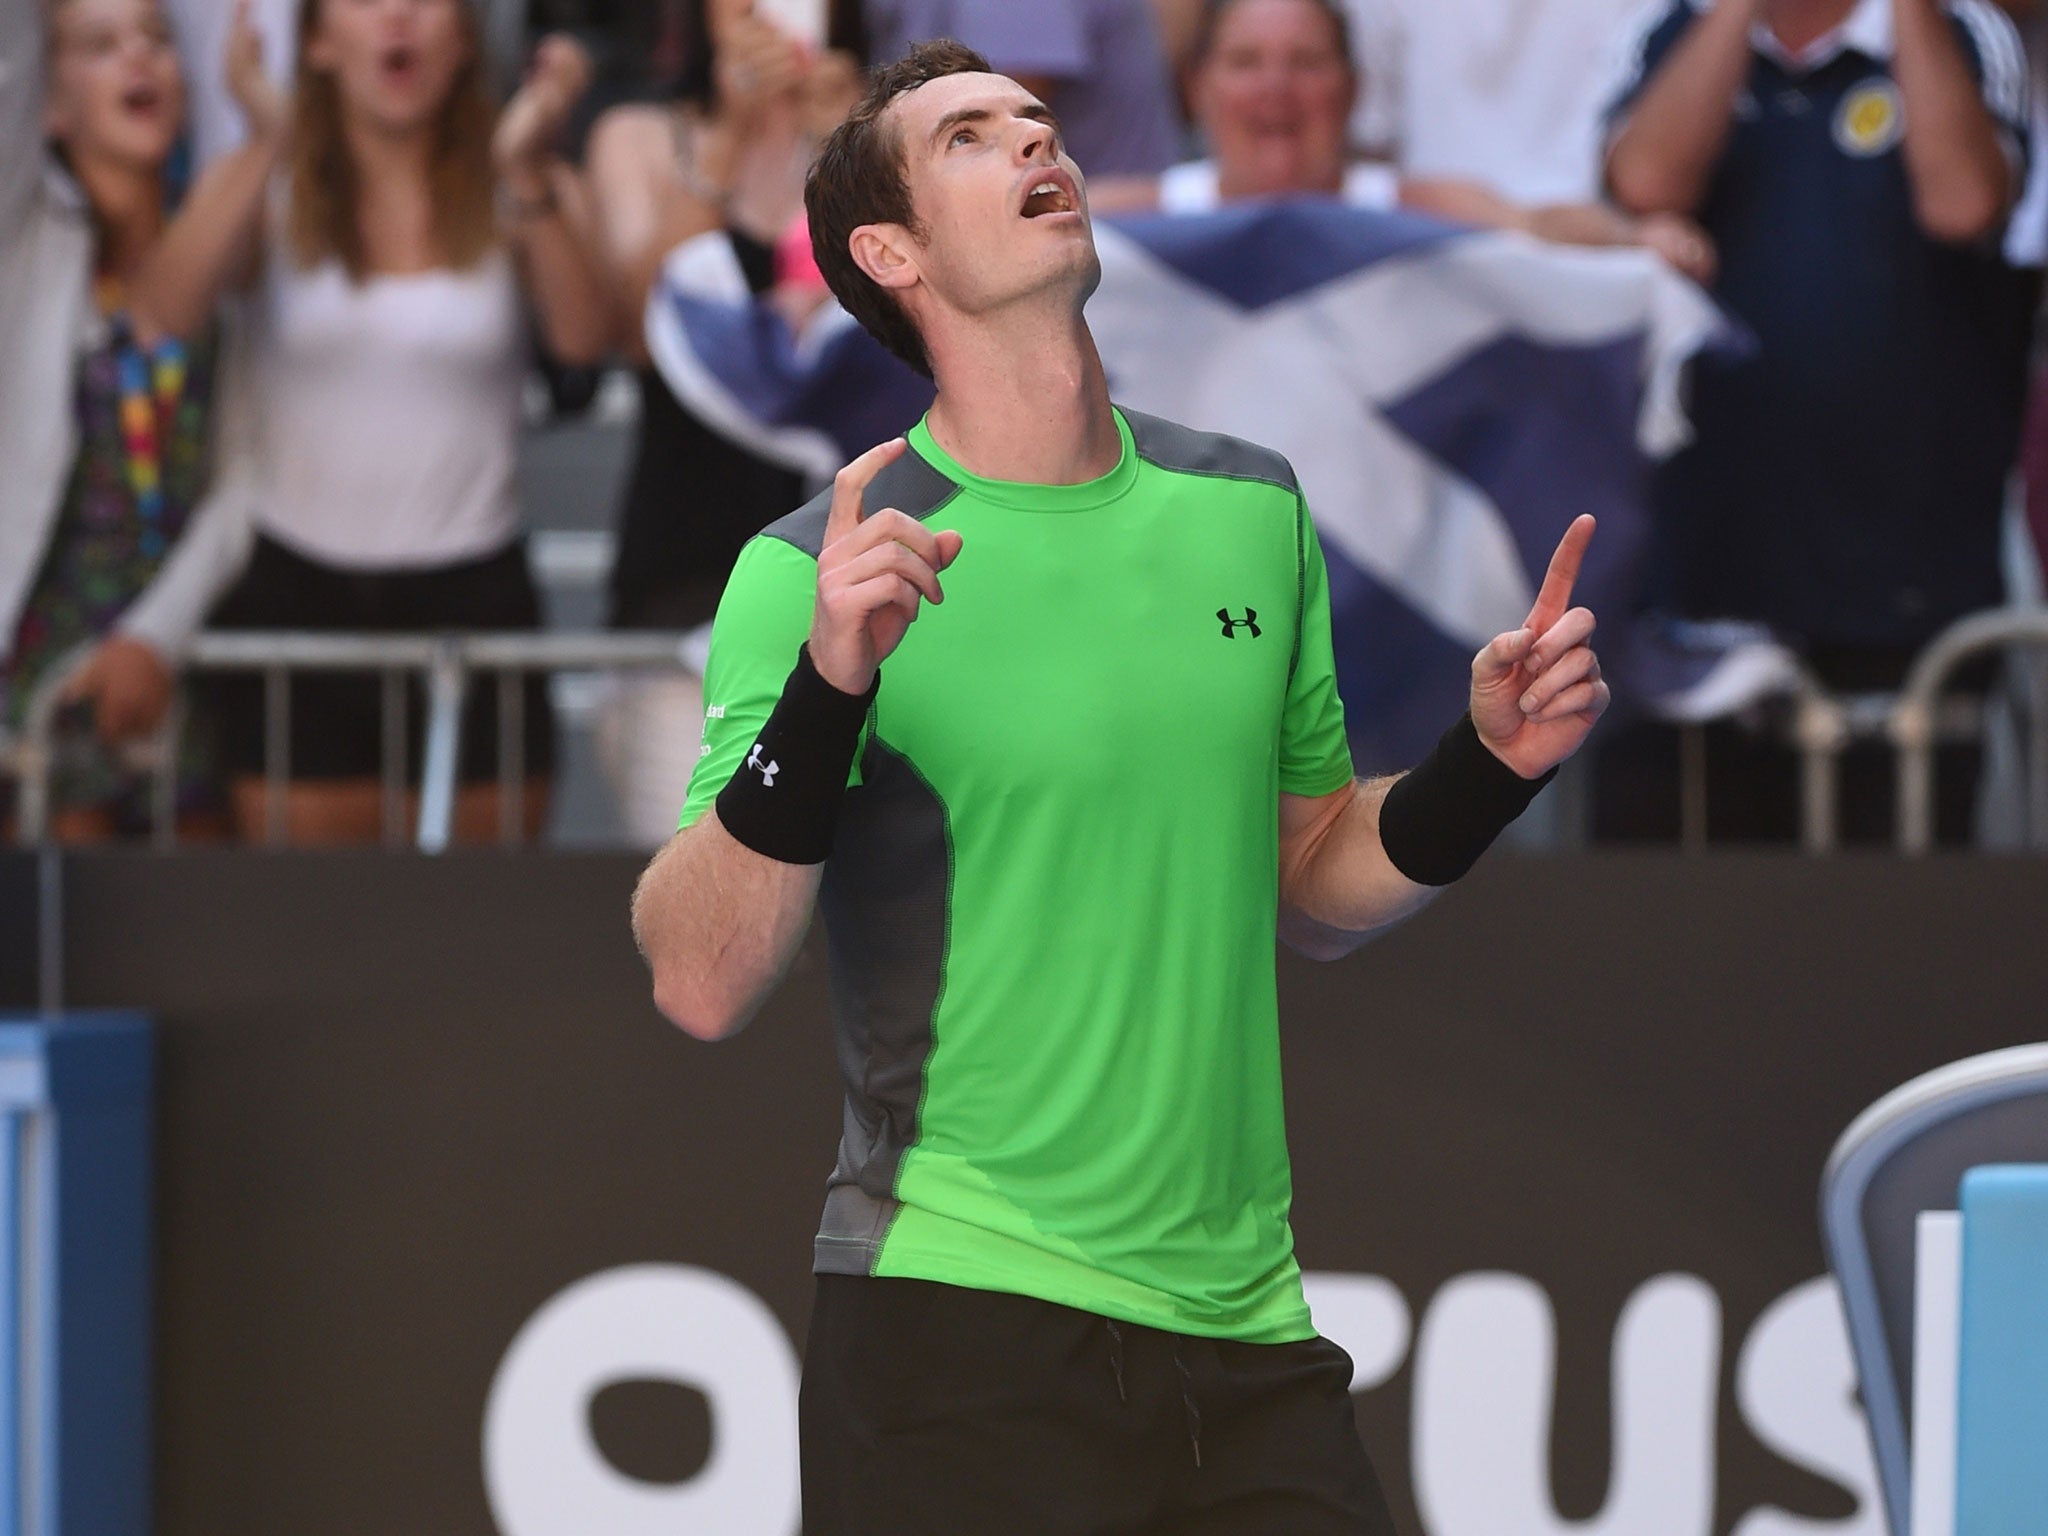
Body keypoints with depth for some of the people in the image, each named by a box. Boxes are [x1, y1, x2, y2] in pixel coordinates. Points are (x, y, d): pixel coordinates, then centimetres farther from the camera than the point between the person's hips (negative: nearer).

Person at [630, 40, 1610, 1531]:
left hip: (1248, 1336, 4)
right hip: (961, 1334, -4)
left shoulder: (1249, 510, 9)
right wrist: (828, 690, -27)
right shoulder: (818, 569, -7)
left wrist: (1489, 766, 2)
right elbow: (700, 988, -15)